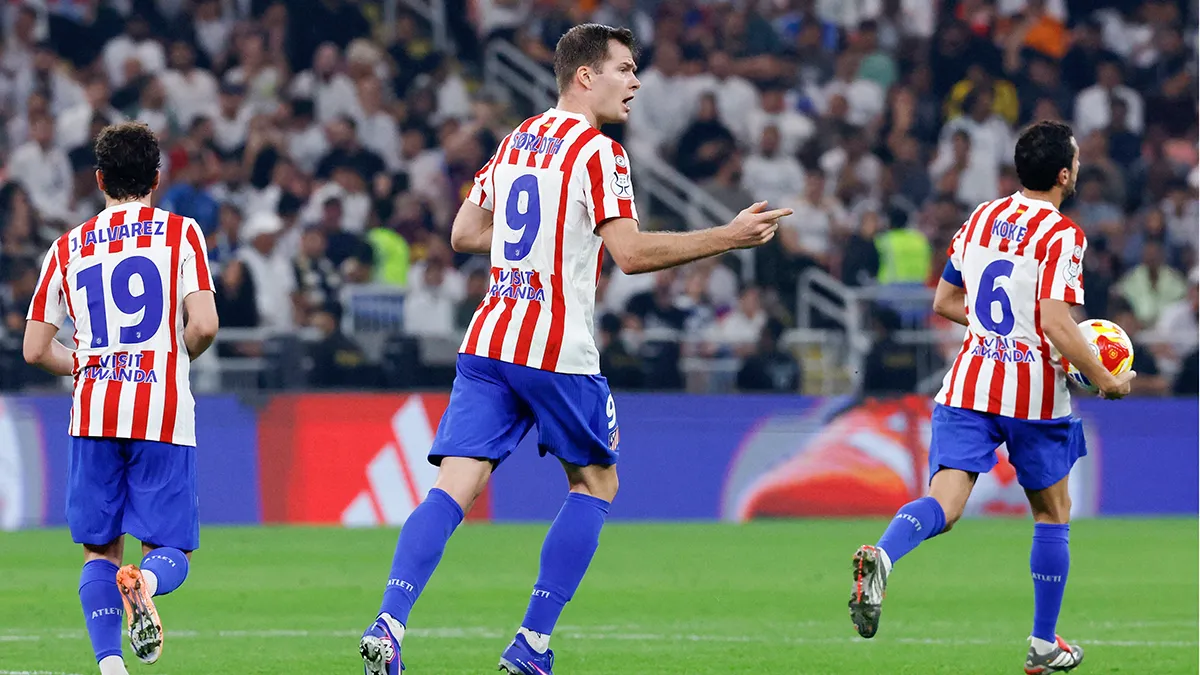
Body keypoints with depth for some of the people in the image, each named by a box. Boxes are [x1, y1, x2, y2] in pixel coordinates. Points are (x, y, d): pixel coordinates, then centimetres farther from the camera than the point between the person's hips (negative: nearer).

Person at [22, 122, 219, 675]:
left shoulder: (68, 247, 11)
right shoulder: (180, 232, 3)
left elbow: (35, 349, 11)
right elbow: (203, 324, -9)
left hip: (93, 418, 2)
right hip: (163, 414, -2)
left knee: (99, 552, 11)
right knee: (172, 551, 5)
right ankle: (144, 583, -31)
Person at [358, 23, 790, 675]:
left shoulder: (515, 143, 16)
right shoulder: (597, 151, -8)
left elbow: (463, 234, 22)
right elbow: (630, 253, -17)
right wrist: (729, 237, -14)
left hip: (487, 341, 6)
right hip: (557, 351, -6)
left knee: (454, 489, -3)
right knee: (595, 484, 13)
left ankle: (387, 623, -25)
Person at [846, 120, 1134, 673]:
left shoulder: (981, 218, 10)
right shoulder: (1062, 235, -11)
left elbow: (944, 302, 18)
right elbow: (1057, 324, -20)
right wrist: (1106, 380, -8)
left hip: (968, 384, 4)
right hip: (1034, 393, -4)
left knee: (944, 502, -9)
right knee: (1052, 513, 16)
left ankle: (881, 556, -42)